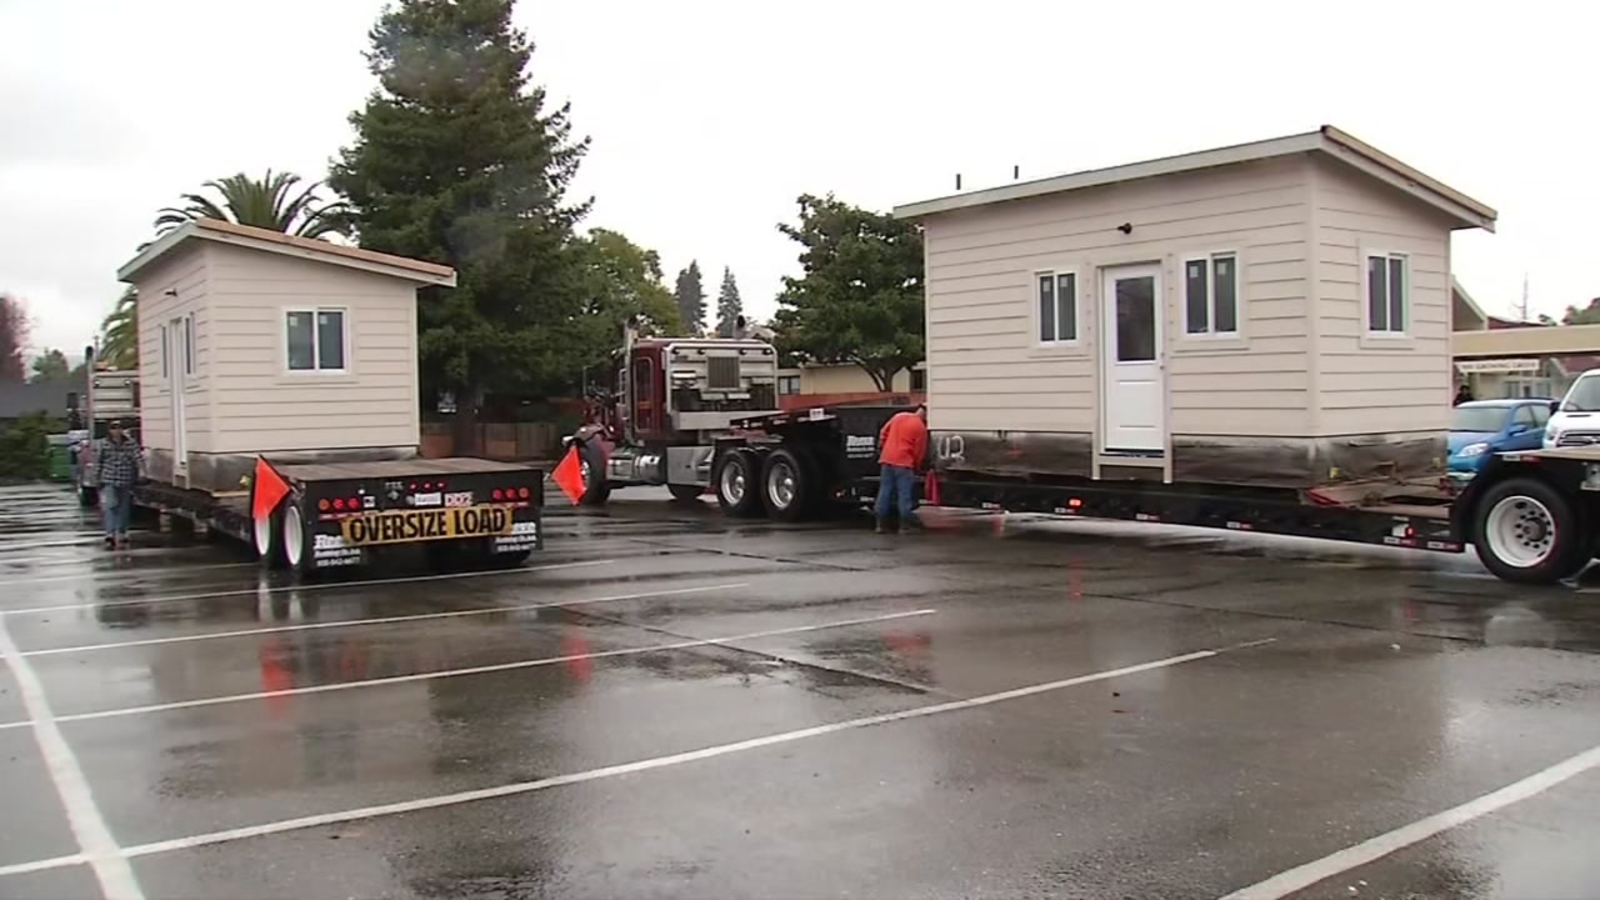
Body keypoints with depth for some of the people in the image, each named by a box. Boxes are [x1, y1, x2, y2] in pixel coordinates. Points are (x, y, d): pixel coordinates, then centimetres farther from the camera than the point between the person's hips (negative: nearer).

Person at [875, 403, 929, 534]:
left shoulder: (898, 416, 10)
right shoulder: (921, 427, -5)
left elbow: (883, 433, 15)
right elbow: (919, 451, -1)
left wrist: (881, 449, 25)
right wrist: (916, 467, 13)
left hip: (887, 460, 5)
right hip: (904, 463, -5)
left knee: (884, 492, 7)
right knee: (904, 494, 1)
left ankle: (880, 524, 9)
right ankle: (904, 526, 1)